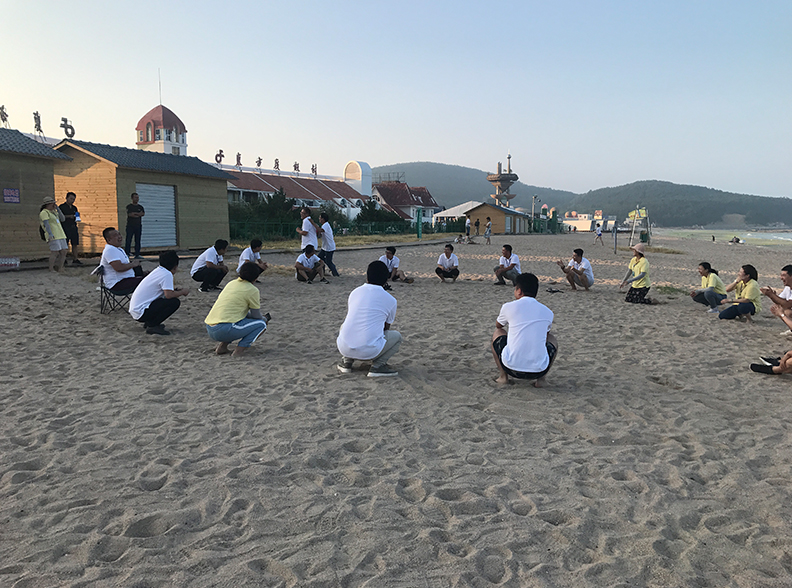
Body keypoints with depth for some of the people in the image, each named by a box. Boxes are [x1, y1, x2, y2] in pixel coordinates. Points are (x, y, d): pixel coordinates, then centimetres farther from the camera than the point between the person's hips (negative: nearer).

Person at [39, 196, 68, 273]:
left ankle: (60, 269, 9)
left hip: (60, 234, 8)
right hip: (52, 236, -8)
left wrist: (57, 208, 11)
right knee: (55, 252, -12)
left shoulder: (53, 211, 21)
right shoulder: (44, 213, -5)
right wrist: (50, 234, -26)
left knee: (64, 251, 2)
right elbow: (46, 224, -16)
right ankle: (51, 269, -3)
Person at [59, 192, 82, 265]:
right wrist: (68, 216, -17)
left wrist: (77, 216, 3)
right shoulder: (62, 207, -1)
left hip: (73, 227, 6)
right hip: (65, 228, -6)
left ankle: (75, 259, 6)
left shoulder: (74, 208, 18)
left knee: (75, 244, 3)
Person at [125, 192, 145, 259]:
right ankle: (127, 253, -3)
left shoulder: (140, 207, 12)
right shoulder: (129, 206, 2)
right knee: (128, 240, -7)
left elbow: (143, 213, -5)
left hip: (138, 226, 4)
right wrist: (138, 214, -6)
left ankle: (137, 254, 6)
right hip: (130, 226, -3)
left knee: (138, 241, 3)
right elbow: (129, 214, -12)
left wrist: (134, 213, -13)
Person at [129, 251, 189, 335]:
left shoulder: (158, 270, 13)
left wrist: (177, 290, 14)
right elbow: (169, 295, -25)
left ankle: (149, 322, 16)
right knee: (175, 302, -16)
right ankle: (152, 326, -12)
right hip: (141, 312, -10)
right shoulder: (167, 274, -15)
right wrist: (182, 292, -8)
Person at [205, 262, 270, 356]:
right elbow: (256, 316, 4)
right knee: (261, 324, 6)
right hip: (224, 330, -7)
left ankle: (222, 345, 12)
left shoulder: (231, 283, 20)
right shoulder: (252, 290, -1)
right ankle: (239, 350, -9)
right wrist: (265, 319, 26)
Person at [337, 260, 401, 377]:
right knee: (397, 336, 21)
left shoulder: (355, 292, 13)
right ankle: (378, 365, 2)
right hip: (368, 352, -4)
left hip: (344, 348, 4)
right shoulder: (390, 300, 3)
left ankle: (346, 360, 18)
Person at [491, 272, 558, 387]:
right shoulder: (548, 312, 7)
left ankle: (503, 376, 19)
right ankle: (541, 379, 16)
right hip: (539, 370, 1)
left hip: (511, 367, -1)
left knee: (497, 333, 27)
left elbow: (498, 325, 25)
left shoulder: (508, 307, 1)